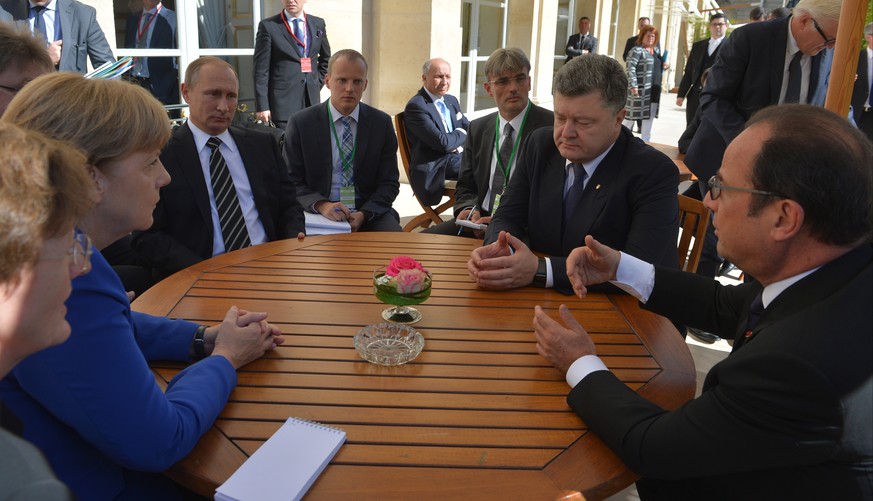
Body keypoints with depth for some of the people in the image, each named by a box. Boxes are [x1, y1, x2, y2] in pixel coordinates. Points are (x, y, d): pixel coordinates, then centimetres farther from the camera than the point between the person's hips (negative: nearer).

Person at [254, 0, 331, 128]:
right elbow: (261, 69, -5)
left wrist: (318, 82, 12)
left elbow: (325, 59, 25)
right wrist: (262, 106, -10)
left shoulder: (318, 24, 10)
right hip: (283, 101, -4)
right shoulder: (268, 26, -2)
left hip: (312, 99, 4)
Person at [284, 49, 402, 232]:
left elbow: (389, 182, 4)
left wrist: (364, 214, -14)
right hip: (318, 215, -1)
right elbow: (291, 182, 1)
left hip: (368, 213, 1)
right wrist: (321, 204, -19)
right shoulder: (300, 124, 0)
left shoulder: (382, 123, 4)